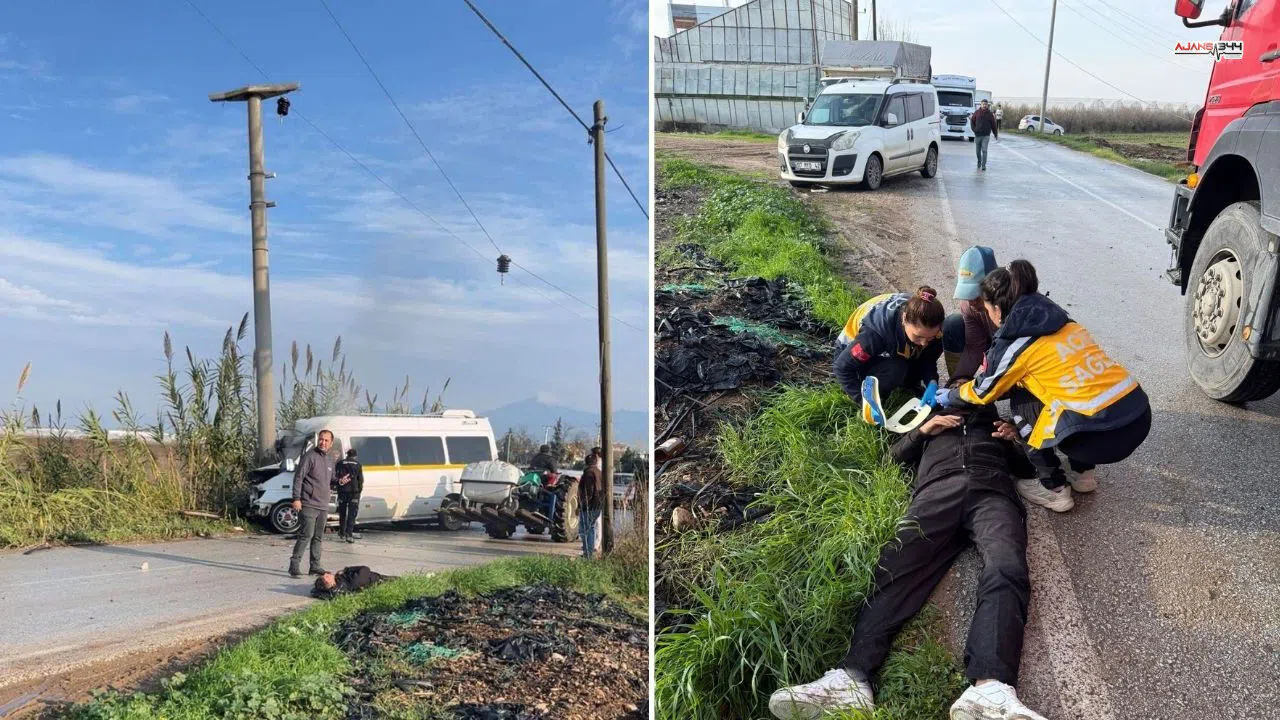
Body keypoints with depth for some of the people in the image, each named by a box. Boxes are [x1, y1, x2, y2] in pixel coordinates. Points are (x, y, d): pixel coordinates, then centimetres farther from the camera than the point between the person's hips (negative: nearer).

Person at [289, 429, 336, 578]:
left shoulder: (330, 460, 16)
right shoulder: (309, 456, -7)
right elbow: (298, 478, -11)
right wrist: (296, 498, -18)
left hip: (323, 506, 8)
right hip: (309, 504, -8)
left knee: (318, 537, 10)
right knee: (306, 535, -13)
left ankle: (315, 566, 16)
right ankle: (294, 565, -7)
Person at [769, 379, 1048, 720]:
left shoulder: (996, 425, 41)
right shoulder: (934, 421, 43)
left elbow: (1029, 467, 32)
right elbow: (896, 456, 32)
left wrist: (1013, 442, 14)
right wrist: (922, 431, 16)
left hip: (992, 493, -1)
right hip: (937, 491, 1)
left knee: (1005, 571, -35)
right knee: (897, 567, -30)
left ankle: (991, 689, -60)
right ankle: (850, 676, -49)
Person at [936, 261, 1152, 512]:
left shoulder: (1015, 343, -3)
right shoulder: (1059, 320, 17)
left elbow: (983, 393, 15)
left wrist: (950, 397, 34)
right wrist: (992, 372, 42)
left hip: (1102, 435, -7)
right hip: (1140, 416, 7)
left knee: (1022, 400, 15)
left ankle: (1054, 489, 15)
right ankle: (1084, 472, 28)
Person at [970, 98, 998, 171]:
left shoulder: (990, 114, 1)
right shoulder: (976, 112, 2)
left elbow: (993, 125, 5)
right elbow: (972, 122, 9)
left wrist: (996, 134, 7)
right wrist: (974, 130, -5)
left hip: (986, 135, -2)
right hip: (978, 135, 2)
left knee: (984, 150, -11)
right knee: (978, 151, 12)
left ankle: (983, 165, -10)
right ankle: (979, 162, 35)